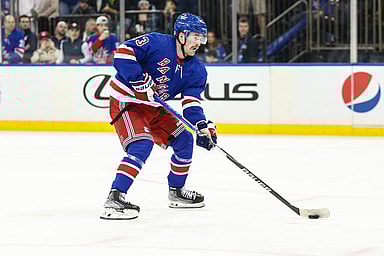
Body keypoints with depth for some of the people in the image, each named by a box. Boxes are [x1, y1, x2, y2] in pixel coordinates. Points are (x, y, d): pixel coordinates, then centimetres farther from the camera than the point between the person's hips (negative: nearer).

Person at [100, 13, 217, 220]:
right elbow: (123, 53, -27)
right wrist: (140, 80, -33)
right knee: (142, 145, -27)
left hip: (154, 109, 8)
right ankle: (114, 199, -30)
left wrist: (203, 125, -21)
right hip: (126, 103, -8)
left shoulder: (196, 70, 1)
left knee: (184, 140, 11)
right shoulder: (157, 43, -20)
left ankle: (176, 191, 30)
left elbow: (192, 102, -4)